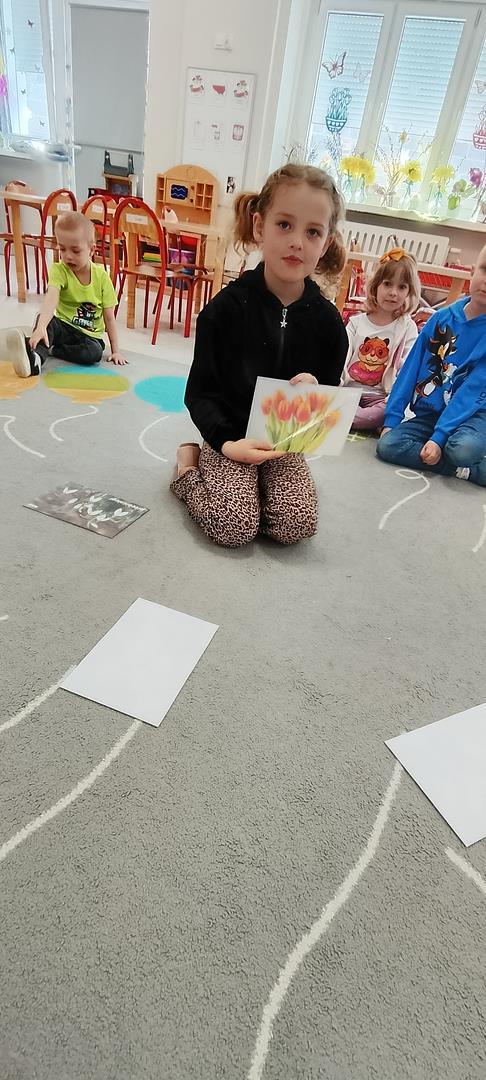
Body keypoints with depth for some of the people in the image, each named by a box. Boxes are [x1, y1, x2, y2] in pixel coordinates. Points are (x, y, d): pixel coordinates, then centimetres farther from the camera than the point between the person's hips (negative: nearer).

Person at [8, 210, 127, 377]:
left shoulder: (101, 276, -8)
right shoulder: (58, 270, -11)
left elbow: (109, 318, -5)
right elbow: (51, 299, -32)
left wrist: (115, 351, -10)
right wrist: (40, 327, -50)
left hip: (90, 335, 0)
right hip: (63, 327, 0)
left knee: (95, 352, -34)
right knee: (46, 319, -32)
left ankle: (50, 350, -19)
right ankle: (34, 358, -53)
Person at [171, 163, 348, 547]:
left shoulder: (327, 321, -1)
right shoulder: (227, 307, -9)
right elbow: (199, 390, -7)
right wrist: (225, 442, -21)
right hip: (229, 438, -3)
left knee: (297, 525, -18)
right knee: (235, 528, -21)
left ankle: (229, 490, 9)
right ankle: (189, 463, 7)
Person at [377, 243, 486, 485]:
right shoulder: (442, 318, 3)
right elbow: (410, 370, 4)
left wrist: (439, 436, -24)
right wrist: (391, 420, -2)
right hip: (428, 413, 5)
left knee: (463, 447, -38)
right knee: (387, 445, -21)